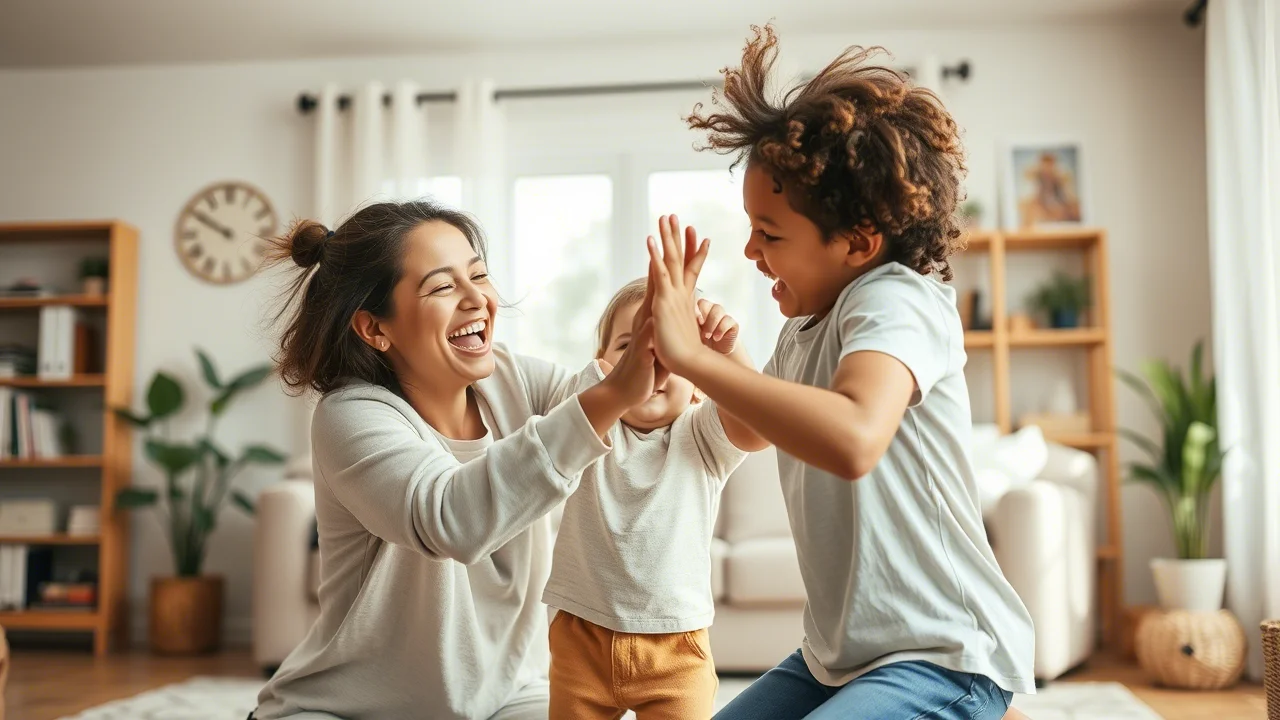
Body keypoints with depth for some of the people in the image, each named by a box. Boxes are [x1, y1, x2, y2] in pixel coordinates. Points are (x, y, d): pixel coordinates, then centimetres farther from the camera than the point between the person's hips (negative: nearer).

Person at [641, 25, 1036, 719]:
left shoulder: (897, 299, -19)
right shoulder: (803, 327, 7)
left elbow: (855, 438, -42)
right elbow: (761, 419, 28)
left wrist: (691, 355, -33)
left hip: (945, 656, -9)